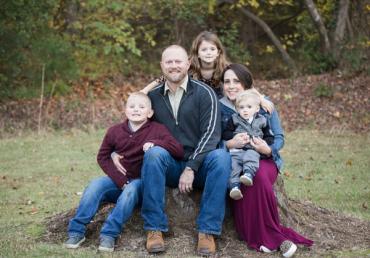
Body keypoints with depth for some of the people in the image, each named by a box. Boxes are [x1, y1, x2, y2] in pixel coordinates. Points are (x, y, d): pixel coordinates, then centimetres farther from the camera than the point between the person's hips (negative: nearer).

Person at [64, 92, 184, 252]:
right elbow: (103, 157, 4)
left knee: (130, 191, -35)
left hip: (140, 182, -2)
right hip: (118, 180, 2)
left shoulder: (157, 130, -7)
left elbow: (179, 151, -14)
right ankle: (76, 231, -19)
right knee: (95, 185, -25)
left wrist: (155, 143, -30)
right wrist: (120, 180, -9)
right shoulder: (115, 131, -1)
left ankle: (109, 234, -33)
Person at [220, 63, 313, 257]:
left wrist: (268, 149, -17)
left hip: (264, 159, 0)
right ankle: (275, 236, -24)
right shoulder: (220, 108, 8)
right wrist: (230, 144, -20)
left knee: (259, 176, -36)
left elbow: (279, 137, 6)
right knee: (255, 179, -35)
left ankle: (261, 237, -22)